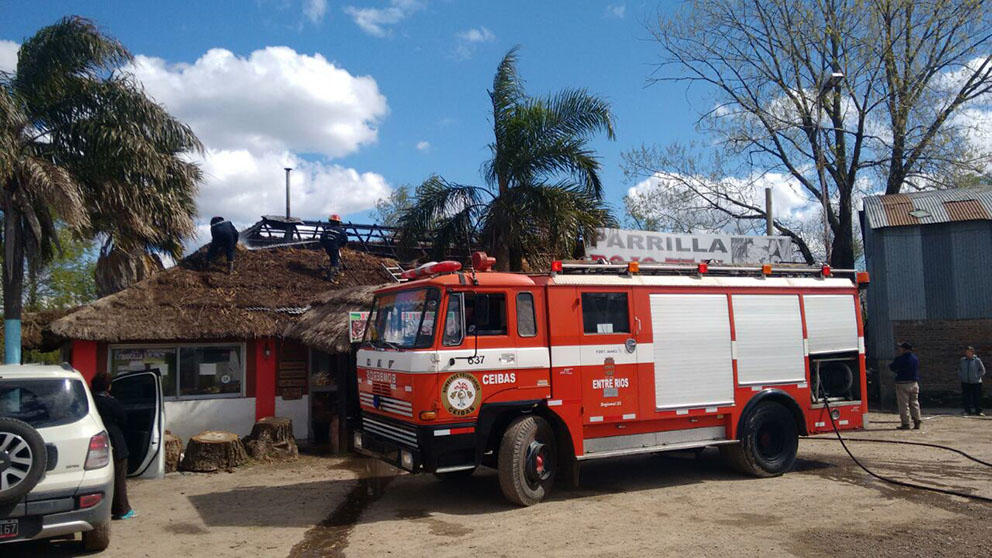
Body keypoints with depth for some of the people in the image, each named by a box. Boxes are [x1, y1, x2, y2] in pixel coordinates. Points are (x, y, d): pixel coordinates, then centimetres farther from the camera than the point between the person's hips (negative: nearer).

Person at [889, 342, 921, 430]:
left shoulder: (900, 359, -14)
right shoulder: (915, 358, 9)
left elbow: (892, 367, -3)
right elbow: (917, 371, 19)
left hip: (903, 384, -7)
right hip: (914, 383, 7)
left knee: (904, 405, -2)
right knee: (914, 403, 12)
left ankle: (905, 423, -3)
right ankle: (917, 422, 9)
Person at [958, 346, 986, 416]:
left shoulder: (977, 360, -3)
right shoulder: (962, 360, 6)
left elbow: (982, 370, 3)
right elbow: (959, 370, 18)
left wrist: (977, 377, -5)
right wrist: (960, 377, 7)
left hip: (975, 382, -3)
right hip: (965, 382, 3)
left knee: (977, 397, 0)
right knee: (966, 397, 4)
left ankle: (978, 411, 7)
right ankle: (967, 410, 12)